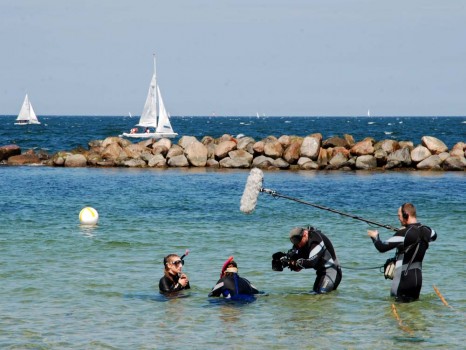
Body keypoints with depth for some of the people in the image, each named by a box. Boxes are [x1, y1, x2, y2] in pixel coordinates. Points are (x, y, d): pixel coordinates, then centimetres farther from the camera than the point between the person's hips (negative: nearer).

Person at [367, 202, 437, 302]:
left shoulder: (404, 234, -18)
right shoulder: (425, 231, 3)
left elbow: (382, 247, -17)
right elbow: (433, 236, 29)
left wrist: (375, 237, 5)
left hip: (404, 279, -7)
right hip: (418, 278, 7)